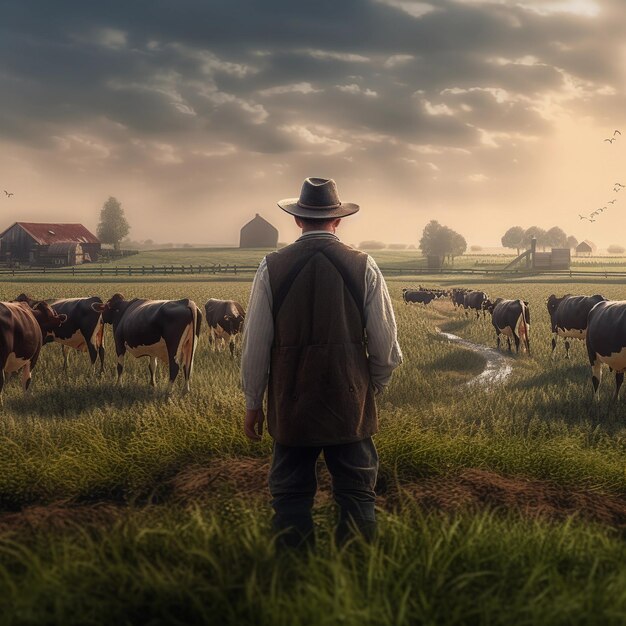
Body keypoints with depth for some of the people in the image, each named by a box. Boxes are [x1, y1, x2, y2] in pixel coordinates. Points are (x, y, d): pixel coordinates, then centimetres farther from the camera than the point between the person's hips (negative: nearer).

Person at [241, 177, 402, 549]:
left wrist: (253, 403, 10)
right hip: (351, 405, 0)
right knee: (357, 497, 7)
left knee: (291, 497, 8)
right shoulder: (364, 267, -3)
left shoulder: (272, 268, -3)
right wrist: (375, 388, 16)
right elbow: (386, 347, -1)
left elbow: (255, 345, 0)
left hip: (291, 406, 0)